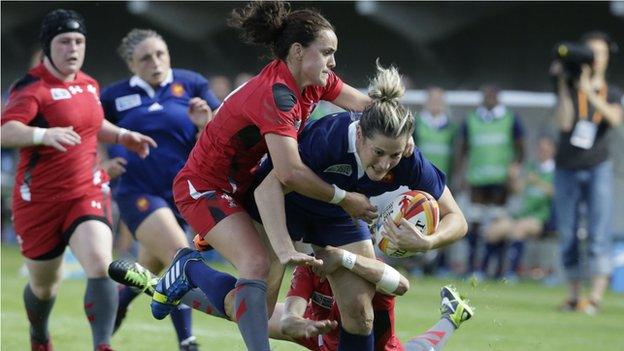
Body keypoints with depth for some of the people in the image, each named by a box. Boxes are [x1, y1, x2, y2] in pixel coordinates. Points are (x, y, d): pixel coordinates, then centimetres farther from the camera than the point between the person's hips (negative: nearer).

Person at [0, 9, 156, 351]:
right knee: (44, 285, 12)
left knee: (100, 264, -23)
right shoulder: (32, 88, -14)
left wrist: (122, 135, 15)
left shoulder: (89, 85, 8)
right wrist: (44, 135, -49)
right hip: (39, 200, -3)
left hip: (88, 192, 3)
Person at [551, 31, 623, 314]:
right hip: (567, 170, 1)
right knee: (567, 238, 2)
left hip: (597, 167, -1)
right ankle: (573, 294, 10)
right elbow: (564, 122, -10)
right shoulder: (568, 87, 5)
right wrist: (564, 85, -15)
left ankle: (596, 296, -19)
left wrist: (589, 91, -22)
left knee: (599, 235, -13)